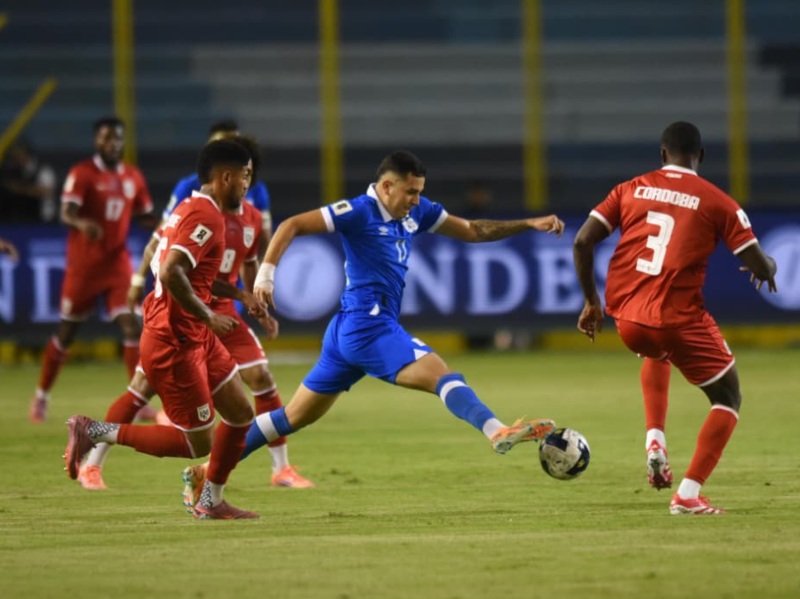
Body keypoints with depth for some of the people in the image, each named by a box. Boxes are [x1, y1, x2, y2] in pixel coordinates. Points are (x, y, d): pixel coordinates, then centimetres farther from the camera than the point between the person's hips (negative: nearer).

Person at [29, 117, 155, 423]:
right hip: (84, 264, -4)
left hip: (118, 263, 4)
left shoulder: (133, 177, 7)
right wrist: (82, 222, -44)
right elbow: (66, 212, -21)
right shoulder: (82, 174, -9)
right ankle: (42, 395, 21)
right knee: (67, 331, 5)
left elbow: (146, 215, 18)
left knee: (131, 325, -9)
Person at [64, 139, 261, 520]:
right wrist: (209, 317, -21)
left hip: (196, 337, 10)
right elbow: (171, 274, -30)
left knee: (241, 414, 13)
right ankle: (94, 432, 0)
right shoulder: (206, 216, -19)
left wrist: (240, 295, 18)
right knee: (197, 444, -3)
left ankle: (211, 502, 23)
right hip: (173, 344, -10)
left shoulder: (193, 209, 13)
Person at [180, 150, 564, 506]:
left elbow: (472, 231, 18)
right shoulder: (359, 212, -11)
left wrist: (529, 224, 10)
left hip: (350, 331, 10)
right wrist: (266, 274, -24)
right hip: (368, 327, -10)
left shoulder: (415, 212, 13)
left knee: (294, 417, 14)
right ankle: (498, 432, -44)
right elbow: (292, 226, -14)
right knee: (443, 376, -23)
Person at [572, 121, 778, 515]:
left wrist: (591, 301, 16)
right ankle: (688, 495, 1)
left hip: (627, 319, 4)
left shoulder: (630, 190, 9)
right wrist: (769, 268, 24)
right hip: (680, 320, -4)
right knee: (728, 400, 15)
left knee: (657, 353, 40)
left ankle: (655, 439, 19)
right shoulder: (716, 202, 1)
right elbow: (760, 267, 0)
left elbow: (582, 242, 4)